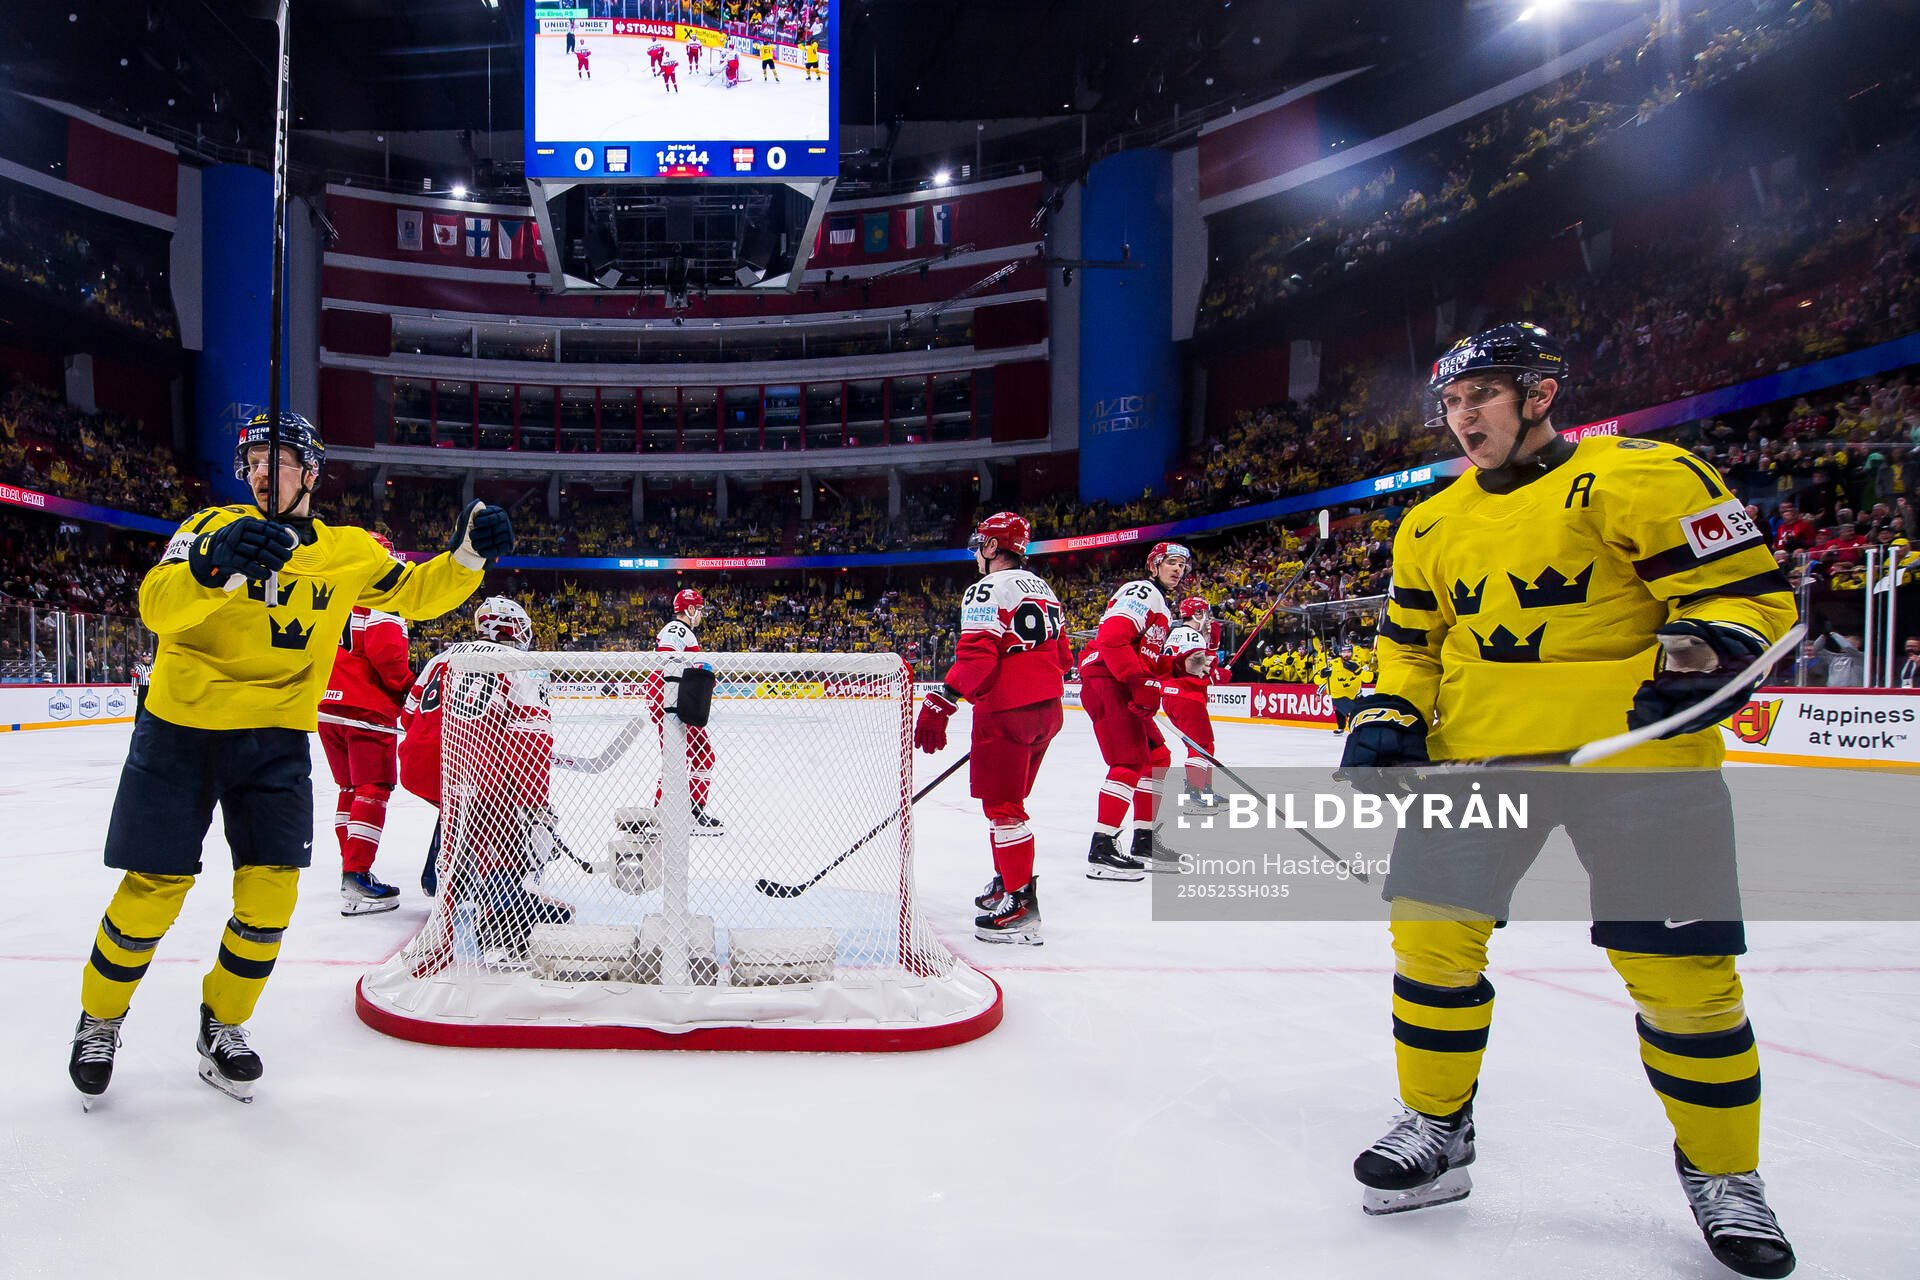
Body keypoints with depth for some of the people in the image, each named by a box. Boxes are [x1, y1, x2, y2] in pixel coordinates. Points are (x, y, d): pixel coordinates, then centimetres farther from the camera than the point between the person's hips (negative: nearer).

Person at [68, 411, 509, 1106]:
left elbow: (418, 593, 8)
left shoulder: (347, 550, 4)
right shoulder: (215, 526, -7)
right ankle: (99, 1020, 27)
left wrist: (468, 553, -12)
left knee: (270, 893, -3)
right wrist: (215, 565, -45)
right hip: (180, 729, -2)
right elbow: (157, 605, -23)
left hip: (276, 740, 3)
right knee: (153, 890, 2)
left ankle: (222, 1025, 20)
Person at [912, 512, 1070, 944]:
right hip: (1047, 708, 9)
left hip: (1007, 710, -9)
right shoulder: (1042, 588, 17)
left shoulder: (988, 590, -10)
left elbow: (976, 656, -22)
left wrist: (940, 703, -23)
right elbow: (1061, 656, 20)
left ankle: (1021, 907, -5)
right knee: (1010, 799, 21)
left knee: (1002, 805, -5)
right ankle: (1009, 880, 30)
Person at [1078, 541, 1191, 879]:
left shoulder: (1161, 605, 27)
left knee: (1157, 757, 14)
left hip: (1124, 686, 11)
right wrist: (1141, 682, -26)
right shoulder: (1142, 592, -8)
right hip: (1106, 681, -11)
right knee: (1130, 761, -16)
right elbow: (1113, 639, -22)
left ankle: (1144, 838, 21)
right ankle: (1101, 851, -19)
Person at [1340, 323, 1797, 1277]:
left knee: (1681, 972, -2)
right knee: (1431, 931, 0)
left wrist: (1702, 662, -27)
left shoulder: (1643, 478, -7)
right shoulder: (1433, 525, 13)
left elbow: (1747, 592, -8)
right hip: (1479, 755, 5)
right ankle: (1437, 1128, 20)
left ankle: (1720, 1173, 22)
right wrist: (1387, 718, 3)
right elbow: (1411, 644, 20)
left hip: (1637, 758, -4)